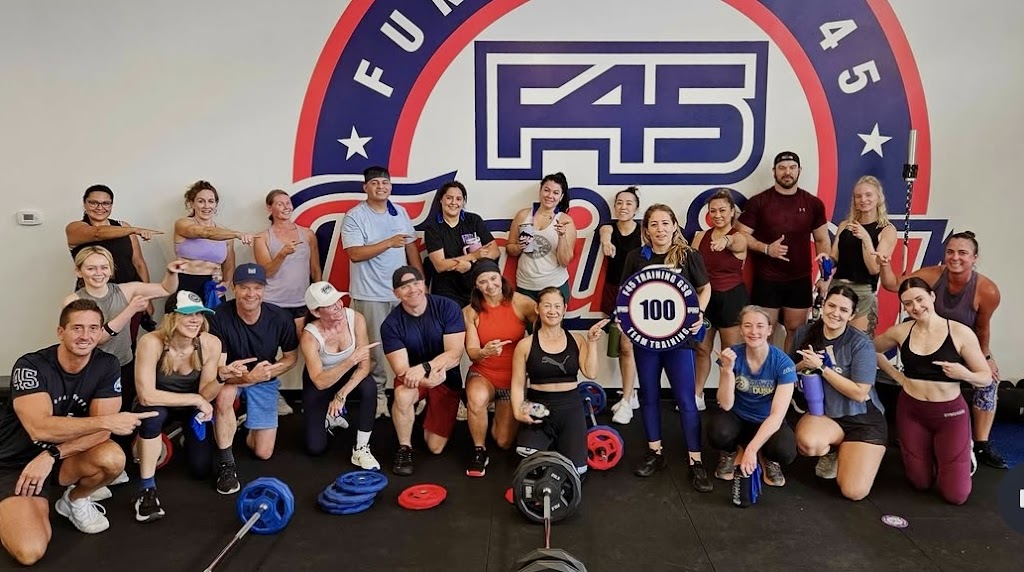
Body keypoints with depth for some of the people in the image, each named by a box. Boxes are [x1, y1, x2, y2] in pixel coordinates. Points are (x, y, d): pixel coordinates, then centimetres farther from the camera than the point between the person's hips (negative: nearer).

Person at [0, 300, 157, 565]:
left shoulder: (107, 366, -11)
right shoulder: (31, 366, -20)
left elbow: (101, 432, -14)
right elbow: (40, 428, -34)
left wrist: (51, 455, -25)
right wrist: (107, 420, -38)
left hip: (65, 458, 3)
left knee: (112, 458, -30)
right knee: (30, 551, -23)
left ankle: (74, 501, 4)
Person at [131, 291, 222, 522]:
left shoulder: (211, 343, -24)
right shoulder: (152, 343, -32)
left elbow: (205, 395, -18)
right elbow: (146, 396, -36)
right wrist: (194, 399, -32)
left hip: (191, 409, 3)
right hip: (160, 406, -3)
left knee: (202, 469, -2)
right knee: (154, 413, -38)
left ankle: (186, 437, 34)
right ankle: (146, 489, -20)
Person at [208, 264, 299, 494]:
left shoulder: (280, 318, -19)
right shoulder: (220, 317, -25)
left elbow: (291, 357, -4)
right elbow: (218, 367, -24)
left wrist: (268, 371, -22)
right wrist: (248, 376, -43)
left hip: (264, 381, 2)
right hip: (233, 376, -2)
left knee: (263, 452, -2)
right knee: (223, 394, -39)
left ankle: (247, 422, 33)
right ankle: (226, 462, -19)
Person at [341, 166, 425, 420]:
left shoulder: (401, 213, 9)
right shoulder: (354, 216, -8)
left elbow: (412, 248, 14)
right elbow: (355, 254, -17)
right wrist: (389, 242, -23)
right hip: (370, 294, -5)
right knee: (374, 347, 3)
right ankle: (377, 393, 17)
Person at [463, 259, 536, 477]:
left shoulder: (519, 302, -12)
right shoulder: (470, 312, -8)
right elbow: (471, 352, -11)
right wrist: (484, 352, -34)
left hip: (514, 378, 0)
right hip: (482, 374, 0)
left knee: (504, 442, 4)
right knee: (477, 399, -37)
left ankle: (502, 414, 40)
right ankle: (479, 451, -11)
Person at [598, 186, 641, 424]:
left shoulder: (643, 231, -9)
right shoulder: (609, 227, -4)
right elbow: (605, 230, -31)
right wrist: (605, 240, -55)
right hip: (613, 290, 4)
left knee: (627, 346, -9)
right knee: (620, 346, 11)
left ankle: (626, 402, -2)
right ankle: (631, 395, 24)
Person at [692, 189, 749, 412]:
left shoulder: (739, 238, -10)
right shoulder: (701, 236, 3)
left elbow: (735, 244, -36)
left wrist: (725, 240, -60)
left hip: (732, 297, -4)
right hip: (706, 296, 4)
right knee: (702, 348, 10)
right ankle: (697, 396, 20)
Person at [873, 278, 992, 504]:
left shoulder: (961, 333, -14)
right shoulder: (900, 331, -5)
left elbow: (986, 377, -7)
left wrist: (965, 374, -29)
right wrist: (898, 376, 4)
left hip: (950, 413, -2)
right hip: (910, 411, 3)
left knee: (956, 495, -1)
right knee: (920, 483, 13)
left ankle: (958, 452, 29)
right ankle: (932, 453, 44)